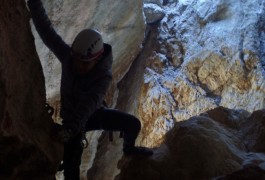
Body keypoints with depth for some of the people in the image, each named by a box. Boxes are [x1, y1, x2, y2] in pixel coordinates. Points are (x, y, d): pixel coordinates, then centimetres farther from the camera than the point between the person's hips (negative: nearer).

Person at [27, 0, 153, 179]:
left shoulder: (104, 75, -32)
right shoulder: (68, 56, -24)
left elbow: (89, 103, -48)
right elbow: (46, 29, -27)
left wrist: (71, 128, -61)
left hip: (95, 113, 0)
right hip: (71, 118, 1)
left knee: (133, 124, -6)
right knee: (71, 164, -6)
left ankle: (129, 148, 30)